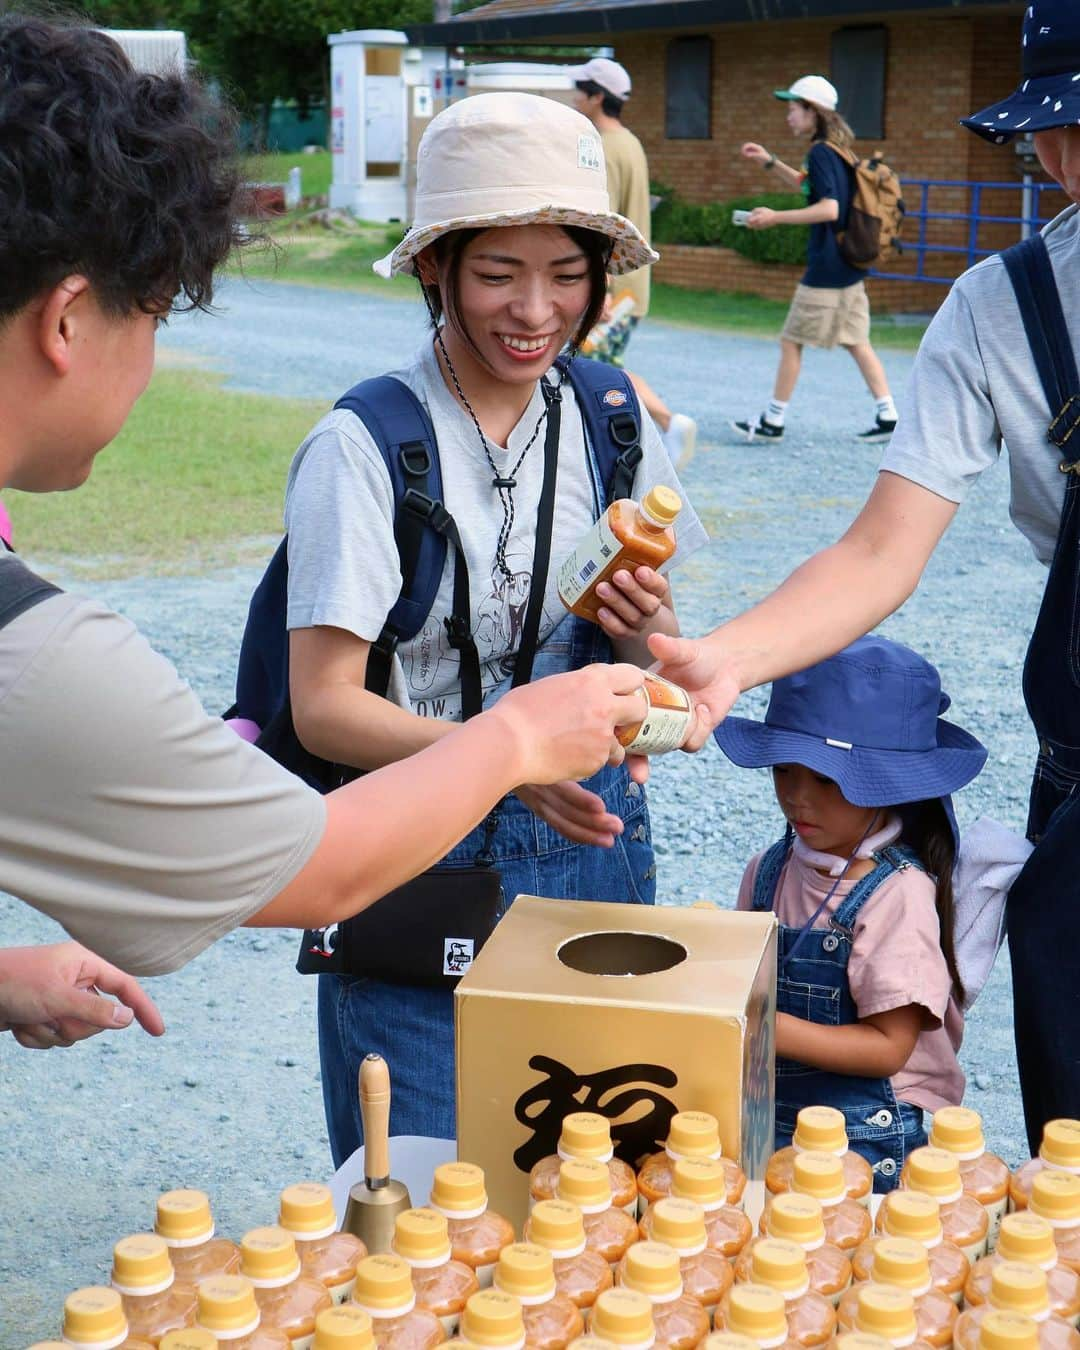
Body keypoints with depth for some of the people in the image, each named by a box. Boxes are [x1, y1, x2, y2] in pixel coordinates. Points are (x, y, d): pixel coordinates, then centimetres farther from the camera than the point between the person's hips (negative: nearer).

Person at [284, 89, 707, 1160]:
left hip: (590, 842, 5)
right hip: (418, 869, -4)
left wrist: (644, 634, -12)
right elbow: (323, 707, -15)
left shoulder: (611, 421, 2)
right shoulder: (363, 449, -14)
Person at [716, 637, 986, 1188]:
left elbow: (889, 1047, -13)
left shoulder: (899, 893, -14)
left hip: (869, 1142, -5)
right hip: (768, 1116, 5)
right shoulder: (769, 870, 4)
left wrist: (769, 1029, -20)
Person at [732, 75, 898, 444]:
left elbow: (829, 208, -25)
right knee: (856, 342, 11)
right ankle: (887, 416, 9)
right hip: (849, 267, 9)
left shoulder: (820, 153, -15)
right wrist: (768, 161, 26)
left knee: (791, 341, 0)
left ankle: (773, 421, 7)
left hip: (826, 270, -9)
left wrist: (775, 217, -22)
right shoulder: (834, 152, 14)